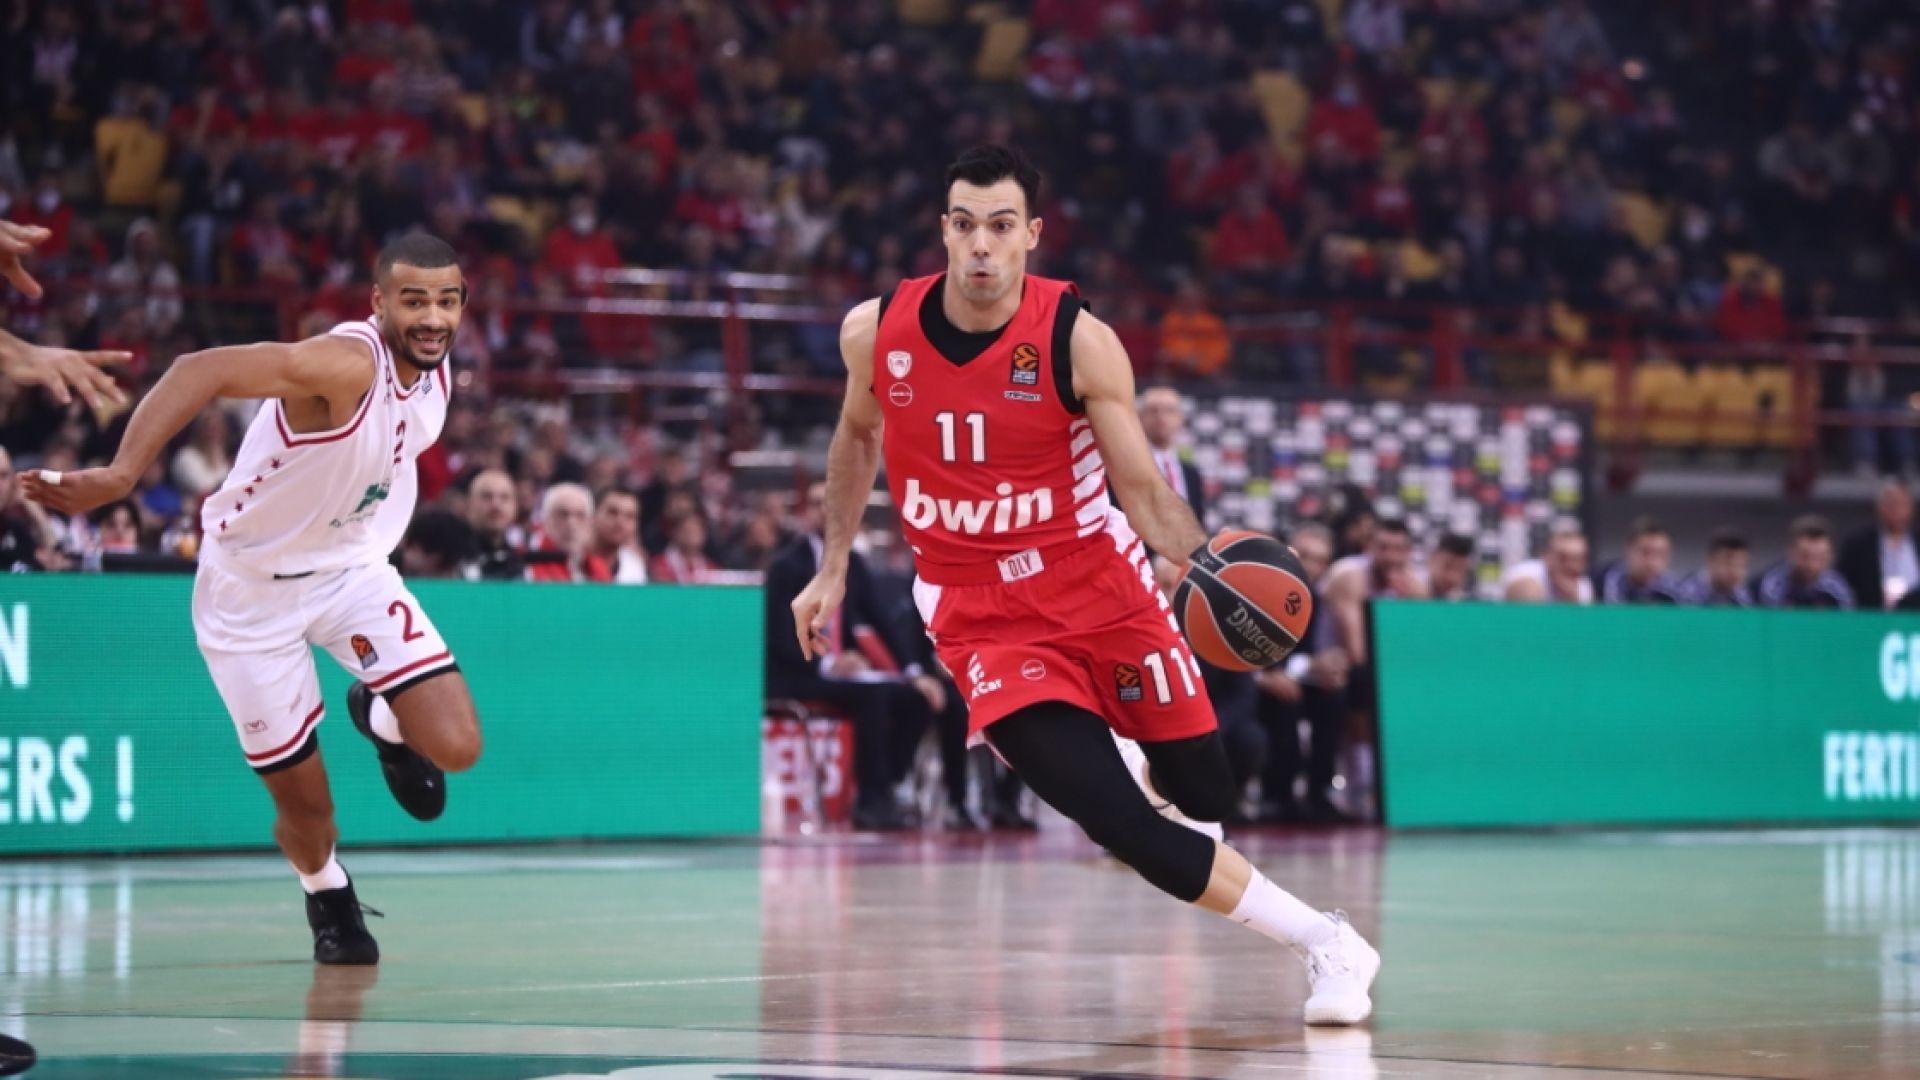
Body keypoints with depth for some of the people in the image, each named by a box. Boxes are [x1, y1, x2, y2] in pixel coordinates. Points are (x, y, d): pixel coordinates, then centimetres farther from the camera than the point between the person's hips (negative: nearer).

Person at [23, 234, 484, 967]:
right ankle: (327, 895, 38)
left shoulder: (436, 370, -7)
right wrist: (121, 473, -56)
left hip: (349, 566, 5)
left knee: (456, 746, -13)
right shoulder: (345, 364, -31)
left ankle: (382, 721, 23)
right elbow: (200, 371, -44)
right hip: (251, 587, -5)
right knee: (306, 810, 3)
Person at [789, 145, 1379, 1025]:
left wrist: (1205, 566, -31)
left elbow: (1143, 490, -12)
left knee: (1206, 797, 2)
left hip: (1102, 592, 0)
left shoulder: (1079, 341, -14)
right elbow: (858, 437, 16)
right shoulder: (875, 332, -6)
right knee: (1122, 826, -16)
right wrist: (832, 570, 17)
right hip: (984, 622, 0)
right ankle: (1325, 945, -4)